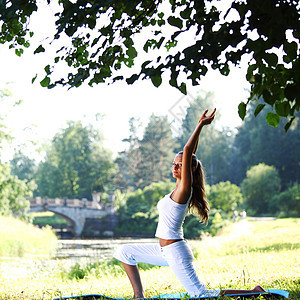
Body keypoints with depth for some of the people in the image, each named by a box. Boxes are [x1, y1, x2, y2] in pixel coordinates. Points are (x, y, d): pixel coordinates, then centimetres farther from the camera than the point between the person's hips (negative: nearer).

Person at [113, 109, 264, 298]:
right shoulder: (181, 186, 7)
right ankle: (139, 295, 15)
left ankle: (254, 292, 1)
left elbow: (188, 151, -23)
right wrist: (200, 126, 12)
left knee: (202, 295, -7)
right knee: (125, 252, 16)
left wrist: (201, 125, -19)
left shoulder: (184, 188, -15)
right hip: (165, 250, 9)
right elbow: (190, 153, 12)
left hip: (175, 252, -9)